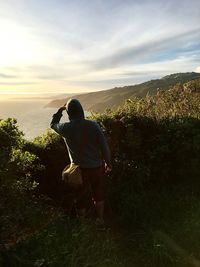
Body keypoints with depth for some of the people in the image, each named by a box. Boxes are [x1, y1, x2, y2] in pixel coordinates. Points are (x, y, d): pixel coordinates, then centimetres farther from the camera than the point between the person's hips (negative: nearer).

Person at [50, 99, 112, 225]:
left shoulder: (66, 128, -13)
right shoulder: (93, 125, -14)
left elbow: (53, 124, 11)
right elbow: (104, 145, -9)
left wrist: (60, 110, 20)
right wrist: (108, 162, 4)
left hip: (79, 168, 0)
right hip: (97, 166, 1)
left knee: (79, 192, 25)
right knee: (99, 194, 20)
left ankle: (80, 211, 46)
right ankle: (100, 218, 37)